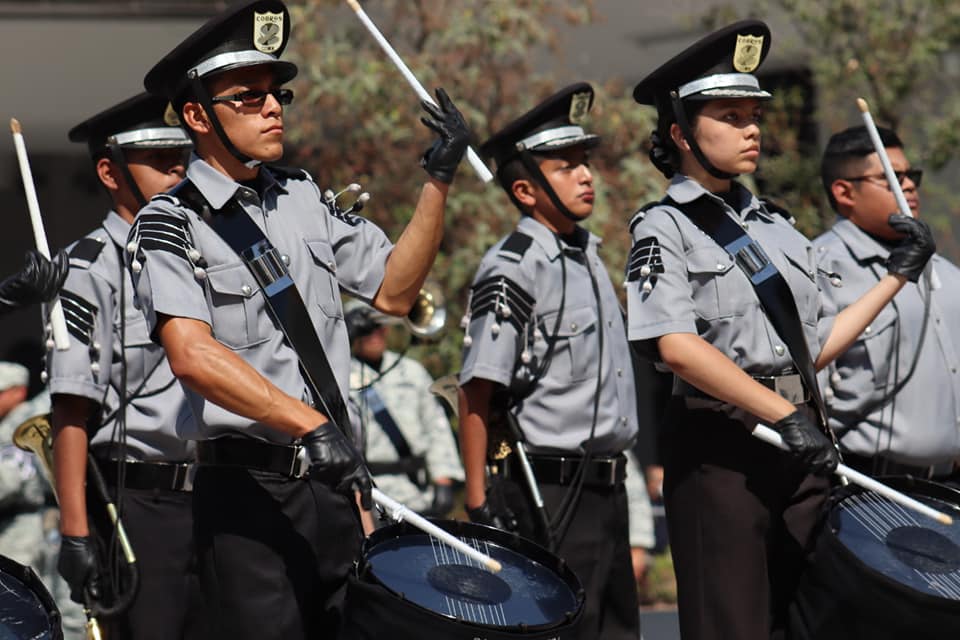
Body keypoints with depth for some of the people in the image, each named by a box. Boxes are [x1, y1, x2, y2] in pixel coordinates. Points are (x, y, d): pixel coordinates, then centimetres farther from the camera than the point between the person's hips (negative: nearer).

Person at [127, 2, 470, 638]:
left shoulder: (301, 197, 13)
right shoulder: (171, 223, -8)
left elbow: (393, 291, 16)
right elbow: (193, 356, -22)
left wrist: (439, 182, 6)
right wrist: (312, 427, -30)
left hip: (333, 477, 6)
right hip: (247, 488, -6)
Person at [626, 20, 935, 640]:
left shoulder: (776, 226, 17)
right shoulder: (665, 228, -3)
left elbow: (815, 348, 17)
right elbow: (677, 346, -19)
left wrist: (898, 274, 17)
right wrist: (784, 415, -25)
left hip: (802, 436, 6)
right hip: (720, 444, -6)